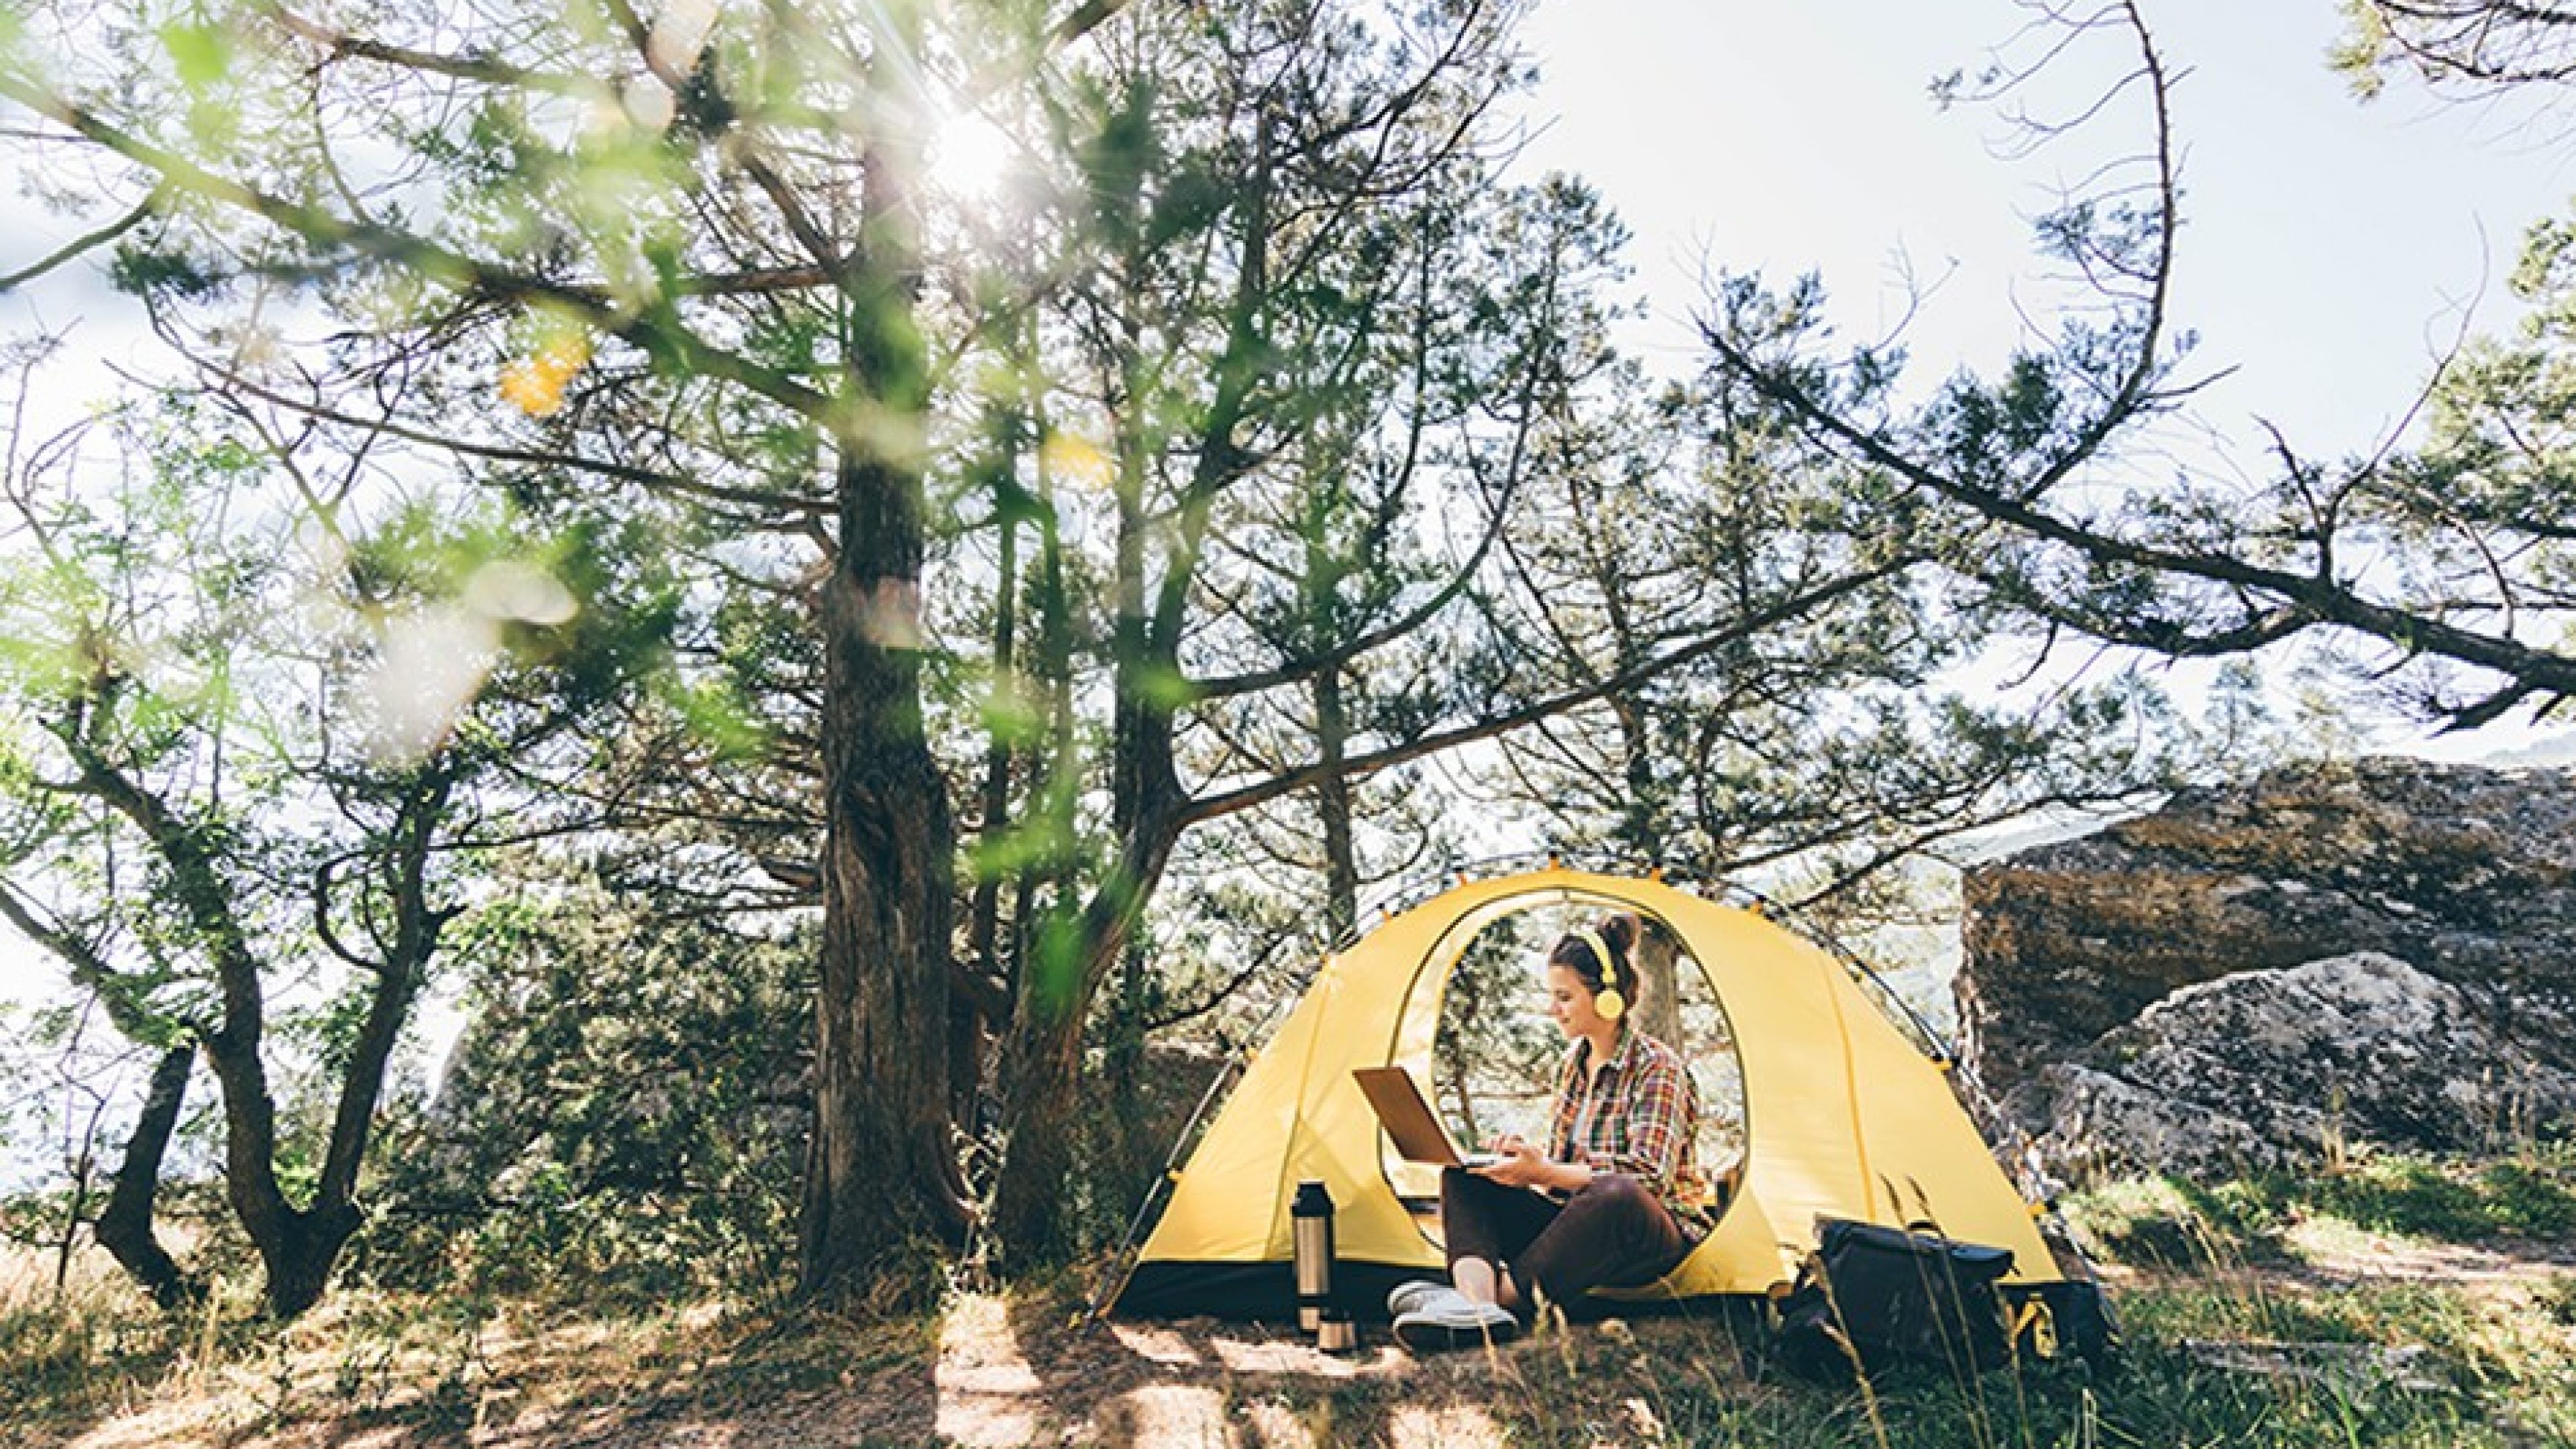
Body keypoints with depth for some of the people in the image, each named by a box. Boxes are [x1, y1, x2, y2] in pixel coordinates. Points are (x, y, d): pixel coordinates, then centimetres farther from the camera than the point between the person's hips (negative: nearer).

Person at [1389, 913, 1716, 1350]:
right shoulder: (1574, 1061, 10)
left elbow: (1646, 1177, -23)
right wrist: (1527, 1157, -6)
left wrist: (1543, 1172, -26)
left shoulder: (1657, 1068, -13)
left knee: (1616, 1196, -43)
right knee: (1462, 1177, -12)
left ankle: (1507, 1296, -36)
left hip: (1653, 1240, -7)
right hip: (1579, 1228, 7)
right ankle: (1477, 1304, -38)